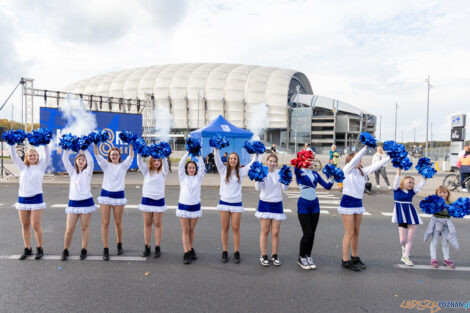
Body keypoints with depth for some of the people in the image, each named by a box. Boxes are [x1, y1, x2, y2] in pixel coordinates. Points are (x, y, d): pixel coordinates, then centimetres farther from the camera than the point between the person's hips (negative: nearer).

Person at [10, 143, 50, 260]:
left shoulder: (41, 166, 4)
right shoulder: (23, 167, 12)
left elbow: (47, 156, -7)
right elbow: (13, 156, 8)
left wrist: (45, 144, -13)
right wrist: (12, 144, 2)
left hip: (36, 198, -4)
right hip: (22, 198, 4)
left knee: (36, 225, -4)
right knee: (25, 225, 10)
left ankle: (40, 249, 10)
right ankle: (27, 249, 22)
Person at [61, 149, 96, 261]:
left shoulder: (87, 172, 4)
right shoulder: (72, 172, 12)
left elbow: (91, 161, -12)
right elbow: (65, 159, 5)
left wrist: (84, 149, -10)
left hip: (86, 202, -2)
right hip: (73, 203, 2)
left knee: (85, 228, 6)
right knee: (69, 230, 1)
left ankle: (84, 250, 19)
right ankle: (65, 250, 20)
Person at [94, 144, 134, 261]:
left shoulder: (123, 165, 6)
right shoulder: (106, 165, 8)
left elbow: (131, 156, -7)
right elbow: (97, 155, -3)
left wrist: (130, 144, -15)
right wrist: (95, 144, -14)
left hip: (119, 195, 0)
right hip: (105, 194, 1)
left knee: (118, 223, 8)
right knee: (105, 223, 0)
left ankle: (119, 244, 28)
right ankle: (105, 249, 7)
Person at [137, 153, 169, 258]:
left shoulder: (163, 172, 3)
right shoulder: (147, 171, 7)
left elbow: (165, 161, -12)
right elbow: (140, 162, -4)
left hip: (159, 200, -2)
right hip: (146, 199, 2)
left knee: (157, 224, 4)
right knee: (147, 224, 9)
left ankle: (157, 247, 11)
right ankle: (147, 247, 18)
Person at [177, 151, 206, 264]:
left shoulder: (198, 178, 7)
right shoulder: (183, 177, 4)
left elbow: (202, 167, -4)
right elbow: (180, 164, -5)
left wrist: (198, 155, -6)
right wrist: (188, 153, -5)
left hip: (195, 206, 1)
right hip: (183, 206, -1)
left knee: (192, 230, 11)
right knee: (185, 231, 1)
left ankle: (191, 250, 25)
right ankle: (186, 253, 4)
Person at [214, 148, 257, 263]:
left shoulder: (241, 171, 4)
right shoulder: (223, 170, 4)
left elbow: (252, 163, 2)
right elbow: (217, 160, -7)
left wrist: (256, 153, -4)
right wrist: (216, 148, -15)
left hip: (237, 203, 0)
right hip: (224, 202, 0)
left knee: (236, 228, 4)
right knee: (224, 228, 7)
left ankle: (236, 253, 15)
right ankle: (224, 252, 18)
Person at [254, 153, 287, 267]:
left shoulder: (279, 173, 3)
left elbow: (284, 188, -7)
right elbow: (258, 188, -11)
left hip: (277, 204, 1)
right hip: (264, 204, -1)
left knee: (275, 232, 5)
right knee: (264, 231, 4)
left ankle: (275, 256, 20)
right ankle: (263, 256, 15)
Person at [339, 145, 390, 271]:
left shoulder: (362, 171, 11)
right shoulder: (347, 169, -7)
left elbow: (376, 166, 10)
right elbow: (356, 158, -21)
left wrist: (390, 157, 7)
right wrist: (366, 146, -22)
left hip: (358, 203, 7)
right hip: (347, 202, -7)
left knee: (356, 232, 13)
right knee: (349, 233, -4)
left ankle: (354, 257, 26)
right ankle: (345, 260, 6)